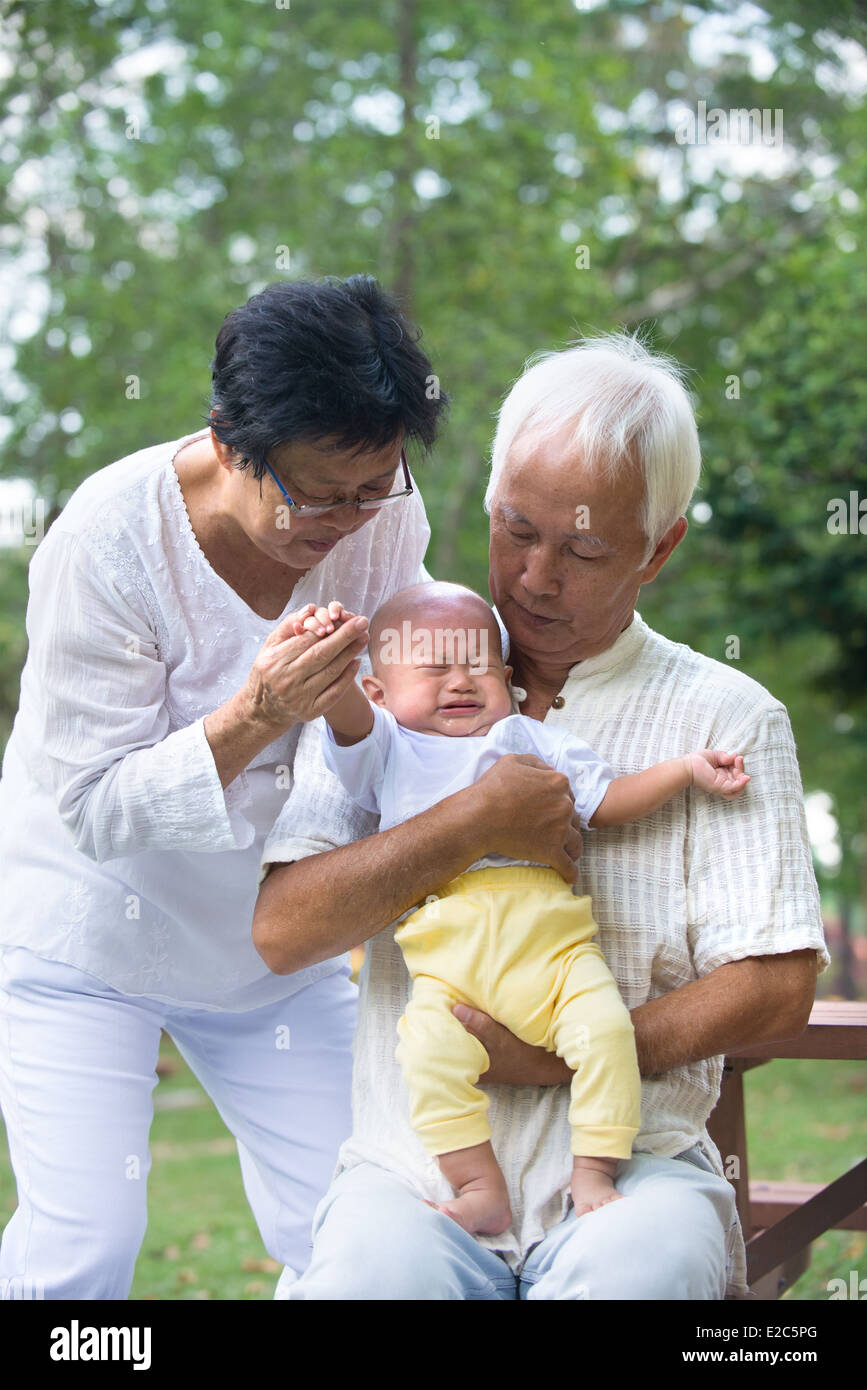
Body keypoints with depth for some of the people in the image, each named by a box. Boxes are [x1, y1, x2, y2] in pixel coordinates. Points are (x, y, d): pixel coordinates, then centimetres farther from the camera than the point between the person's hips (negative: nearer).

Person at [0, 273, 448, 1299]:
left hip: (274, 945, 4)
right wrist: (251, 719, -37)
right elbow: (94, 807, -23)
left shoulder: (386, 516, -12)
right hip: (89, 934, -4)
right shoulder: (106, 540, -25)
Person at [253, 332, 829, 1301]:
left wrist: (572, 1051, -12)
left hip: (630, 1160, 0)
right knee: (363, 1275, -29)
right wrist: (472, 825, -12)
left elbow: (774, 989, -2)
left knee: (628, 1273, -31)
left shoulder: (726, 719, 4)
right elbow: (279, 929, -2)